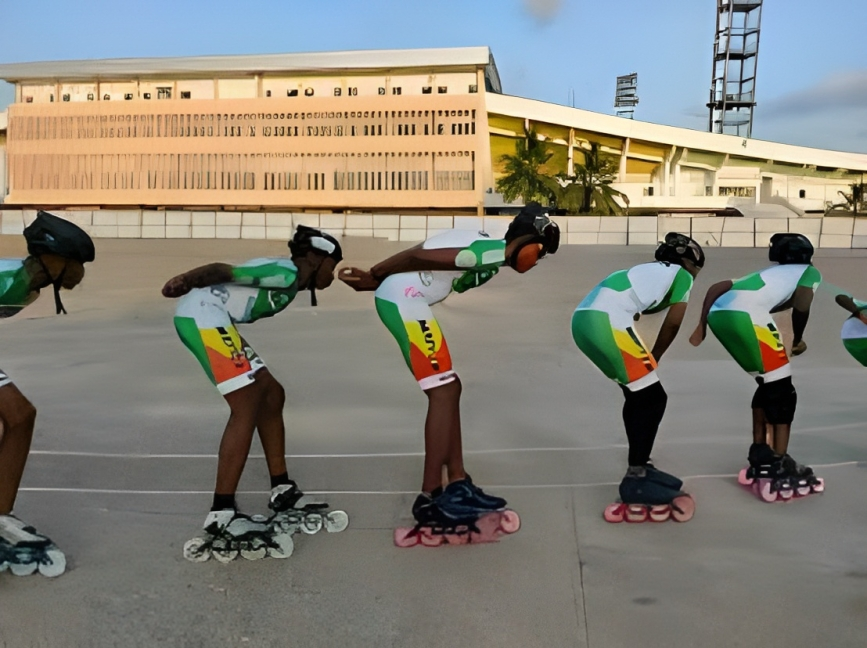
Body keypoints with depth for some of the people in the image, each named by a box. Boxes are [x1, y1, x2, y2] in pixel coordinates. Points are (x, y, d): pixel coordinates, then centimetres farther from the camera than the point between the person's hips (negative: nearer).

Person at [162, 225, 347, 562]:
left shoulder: (290, 282, 19)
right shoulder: (286, 272, -9)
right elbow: (226, 271, -19)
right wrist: (186, 280, -33)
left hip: (213, 319, 11)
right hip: (203, 314, -11)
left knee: (271, 394, 11)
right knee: (249, 405, -15)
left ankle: (281, 491, 19)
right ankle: (221, 516, -14)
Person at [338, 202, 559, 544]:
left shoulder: (485, 250, 18)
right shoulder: (494, 253, -13)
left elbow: (421, 256, 14)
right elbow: (422, 256, -15)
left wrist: (376, 280, 10)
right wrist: (374, 276, -3)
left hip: (401, 298, 10)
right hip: (402, 299, -10)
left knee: (449, 390, 12)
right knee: (444, 393, -8)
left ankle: (457, 484, 19)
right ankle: (430, 500, -2)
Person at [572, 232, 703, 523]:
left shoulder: (652, 270, 34)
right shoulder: (682, 276, 14)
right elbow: (672, 325, 10)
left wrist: (643, 360, 21)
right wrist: (654, 359, 23)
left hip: (585, 318, 8)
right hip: (605, 321, -8)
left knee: (639, 395, 18)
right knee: (653, 398, 0)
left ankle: (640, 468, 26)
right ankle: (636, 481, 2)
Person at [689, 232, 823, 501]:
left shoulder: (767, 273, 38)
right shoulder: (809, 271, 24)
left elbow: (716, 288, 27)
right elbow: (801, 305, 2)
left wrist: (701, 327, 25)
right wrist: (797, 340, 18)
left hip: (718, 313, 7)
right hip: (744, 315, -7)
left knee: (768, 385, 23)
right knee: (782, 389, 6)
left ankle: (759, 456, 29)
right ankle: (779, 468, 6)